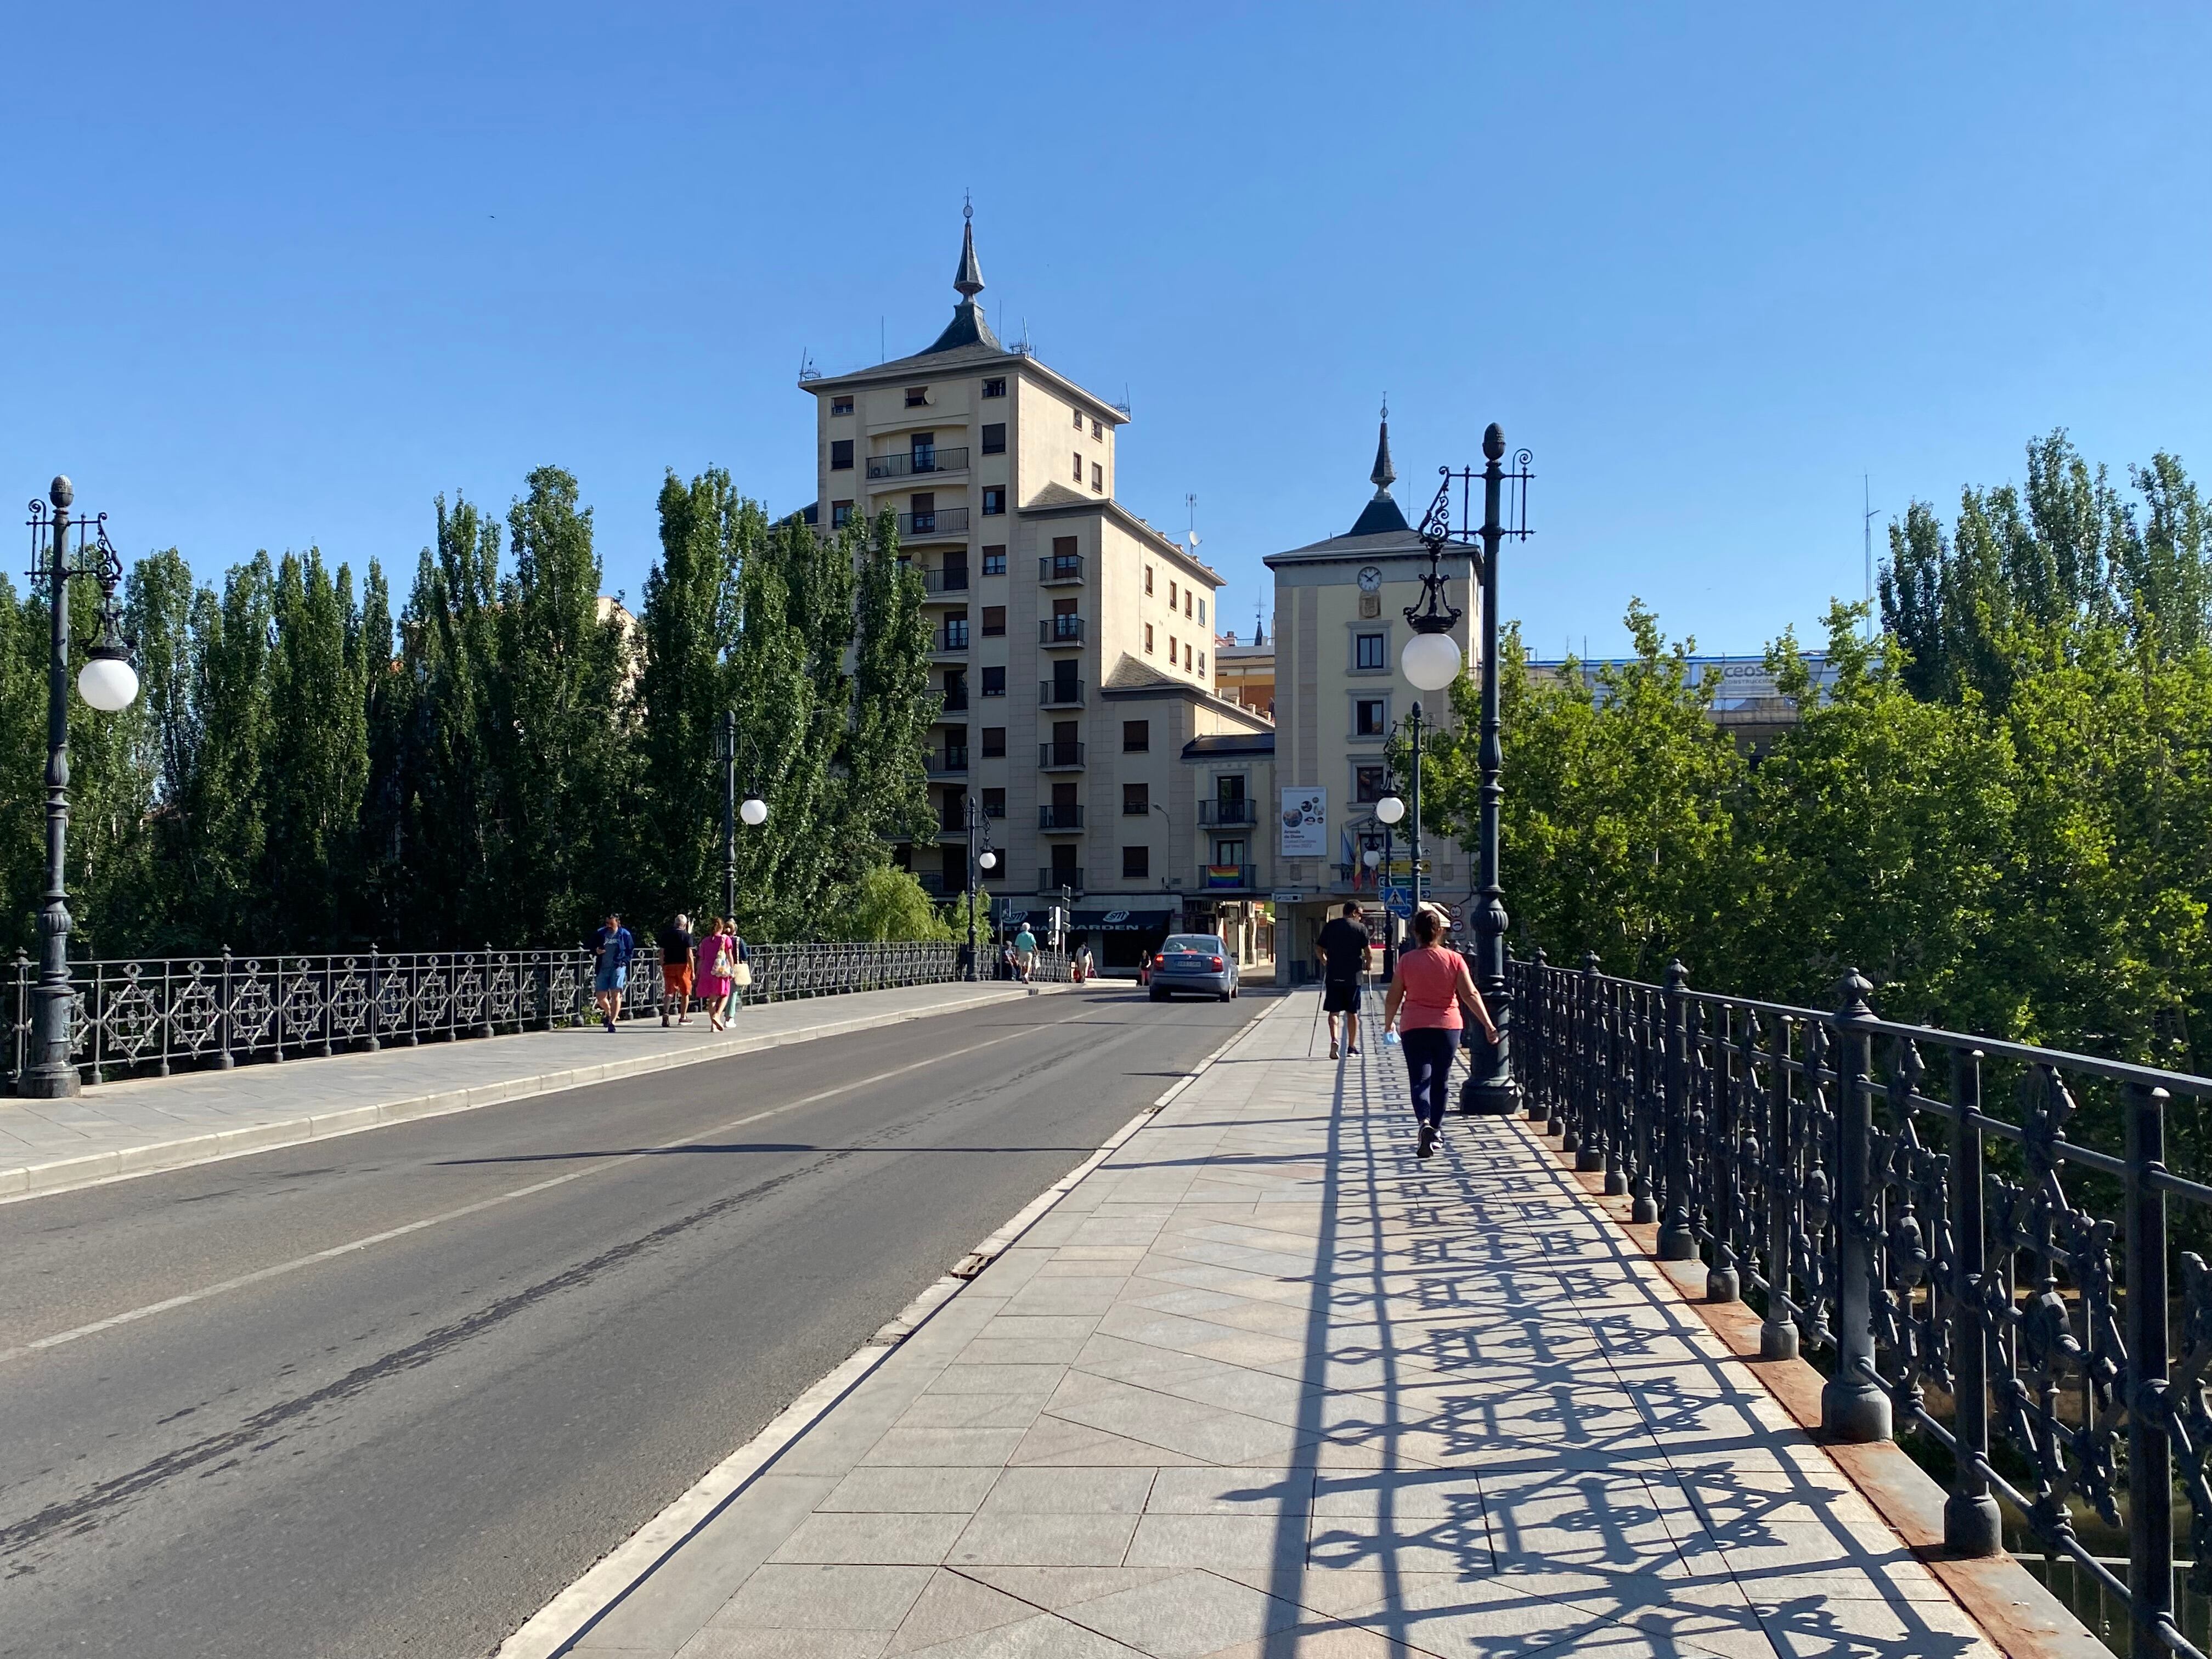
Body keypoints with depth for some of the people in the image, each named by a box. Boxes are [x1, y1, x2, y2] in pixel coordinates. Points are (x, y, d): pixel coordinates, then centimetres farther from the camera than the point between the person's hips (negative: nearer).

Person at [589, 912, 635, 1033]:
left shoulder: (624, 934, 2)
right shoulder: (600, 934, 7)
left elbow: (631, 951, 7)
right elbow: (592, 948, 14)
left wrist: (624, 962, -7)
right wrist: (596, 951, -9)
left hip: (618, 967, -3)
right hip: (603, 969, 3)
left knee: (616, 995, -14)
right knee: (600, 997, 5)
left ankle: (612, 1022, -15)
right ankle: (609, 1013, 36)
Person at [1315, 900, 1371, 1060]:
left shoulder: (1330, 925, 6)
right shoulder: (1360, 927, -2)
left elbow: (1318, 948, 6)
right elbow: (1367, 950, -8)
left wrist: (1325, 962, 23)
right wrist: (1368, 965, 10)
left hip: (1333, 975, 1)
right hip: (1353, 975, -1)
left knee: (1333, 1011, 5)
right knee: (1352, 1012, 10)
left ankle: (1334, 1040, -18)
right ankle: (1351, 1047, 14)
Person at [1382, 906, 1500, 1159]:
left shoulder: (1406, 960, -5)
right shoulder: (1454, 959, -3)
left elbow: (1393, 998, 0)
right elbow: (1471, 995, -7)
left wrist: (1388, 1024, 15)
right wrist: (1488, 1025, -4)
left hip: (1414, 1028, -2)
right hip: (1448, 1027, 2)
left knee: (1420, 1080, -3)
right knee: (1440, 1081, 16)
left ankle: (1426, 1122, -27)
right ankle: (1436, 1129, 25)